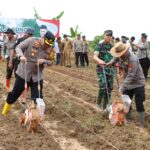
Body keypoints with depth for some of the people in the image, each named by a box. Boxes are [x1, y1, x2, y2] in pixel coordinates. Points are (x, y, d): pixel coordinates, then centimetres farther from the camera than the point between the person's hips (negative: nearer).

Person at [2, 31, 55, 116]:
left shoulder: (50, 49, -8)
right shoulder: (32, 40, -16)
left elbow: (51, 62, 0)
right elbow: (18, 47, -13)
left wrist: (44, 61, -22)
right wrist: (21, 56, -33)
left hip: (37, 76, 2)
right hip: (24, 73, -1)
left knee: (37, 97, 3)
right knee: (16, 92, 12)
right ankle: (6, 109, 36)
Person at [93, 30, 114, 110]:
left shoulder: (112, 47, 10)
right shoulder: (99, 46, -6)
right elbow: (95, 56, -20)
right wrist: (100, 61, -41)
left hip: (110, 69, 6)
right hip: (101, 69, -5)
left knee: (109, 88, 7)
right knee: (103, 87, -20)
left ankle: (105, 107, 18)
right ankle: (98, 103, 2)